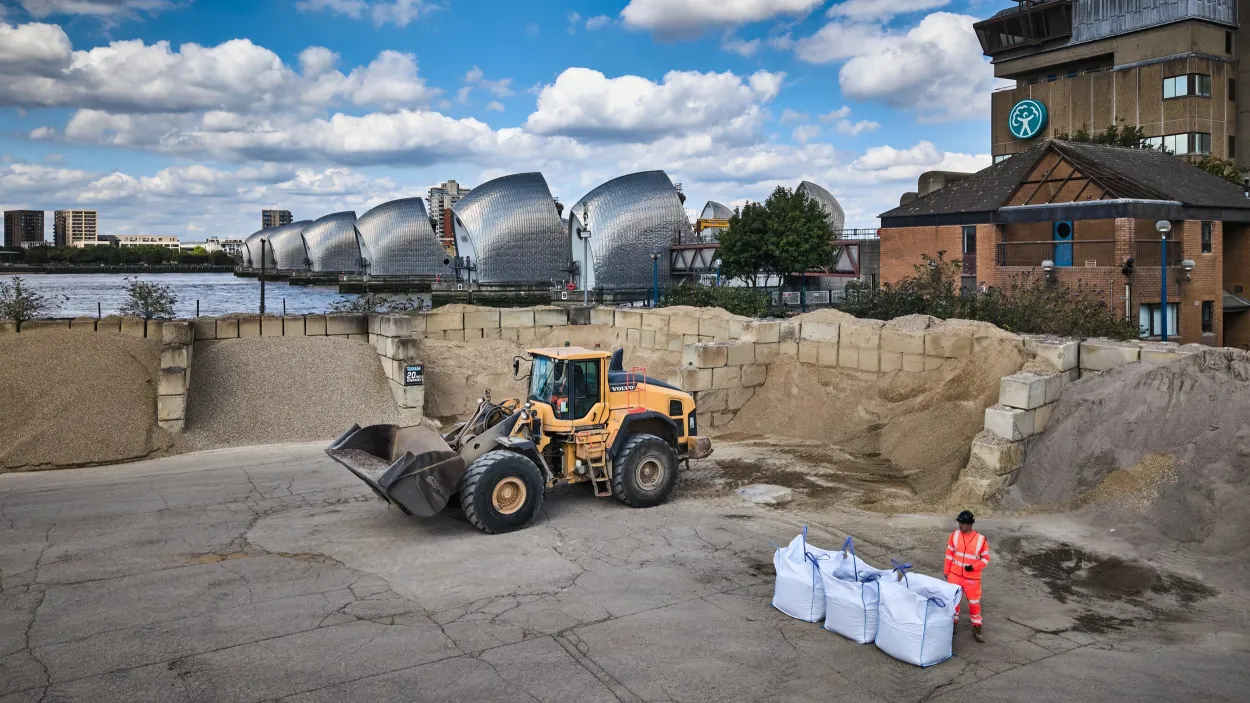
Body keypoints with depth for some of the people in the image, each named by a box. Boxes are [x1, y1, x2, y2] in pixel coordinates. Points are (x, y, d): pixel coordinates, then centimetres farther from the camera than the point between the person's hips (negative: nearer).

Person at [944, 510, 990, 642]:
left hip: (972, 578, -2)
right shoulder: (954, 535, -5)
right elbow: (949, 554, 4)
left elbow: (985, 559, -3)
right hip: (955, 575, 2)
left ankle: (977, 629, 20)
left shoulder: (981, 539, -12)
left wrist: (973, 567, -17)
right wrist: (947, 571, 7)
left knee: (974, 602, 6)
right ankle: (953, 623, 29)